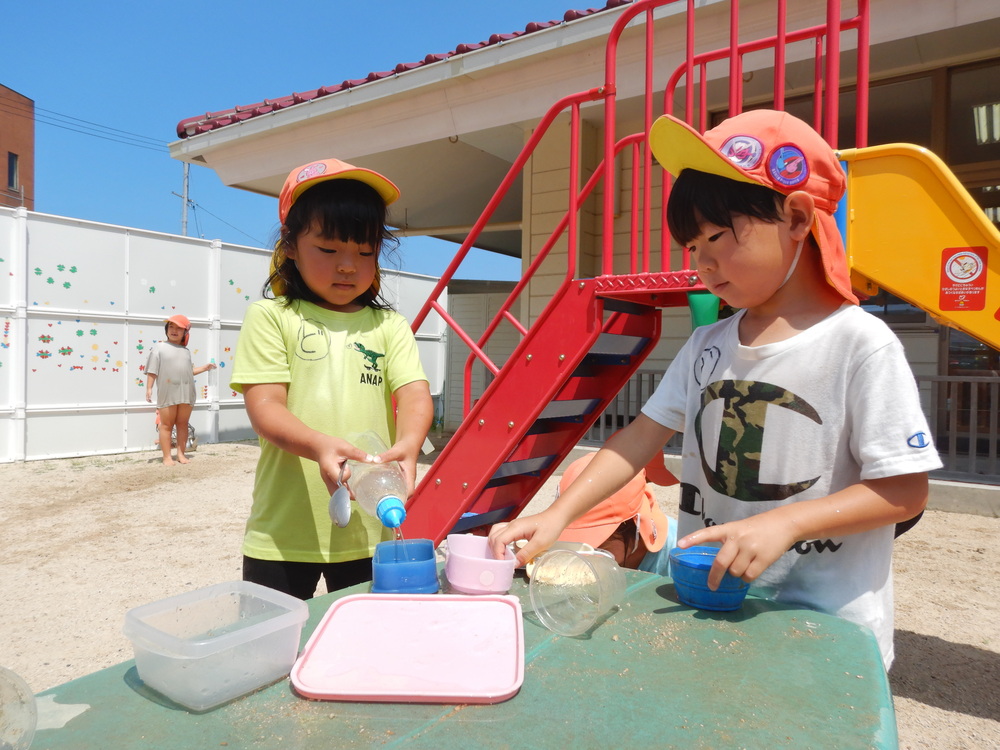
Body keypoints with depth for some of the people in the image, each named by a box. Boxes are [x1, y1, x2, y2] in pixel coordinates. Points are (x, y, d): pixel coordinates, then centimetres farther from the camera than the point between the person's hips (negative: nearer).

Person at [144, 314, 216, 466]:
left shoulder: (185, 351, 16)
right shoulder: (159, 347, 2)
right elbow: (152, 370, -3)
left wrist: (205, 367, 14)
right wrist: (149, 388, -8)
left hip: (186, 394, 4)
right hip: (167, 394, -4)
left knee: (183, 424, 8)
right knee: (167, 425, 3)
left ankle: (181, 454, 15)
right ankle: (167, 457, 6)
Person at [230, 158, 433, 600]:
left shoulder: (388, 326, 7)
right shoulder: (271, 317, 0)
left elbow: (415, 394, -5)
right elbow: (264, 407, -9)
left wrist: (409, 443, -28)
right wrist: (319, 445, -29)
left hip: (369, 532, 2)